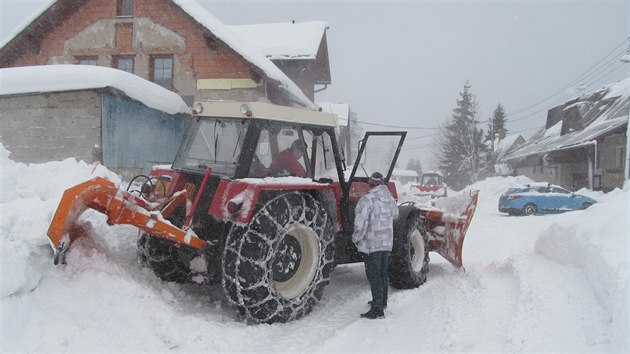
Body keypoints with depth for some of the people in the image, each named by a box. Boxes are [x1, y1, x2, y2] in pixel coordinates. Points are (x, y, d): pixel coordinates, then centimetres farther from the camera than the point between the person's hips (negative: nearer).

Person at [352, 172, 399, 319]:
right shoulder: (390, 199, 5)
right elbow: (395, 214, 23)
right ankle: (382, 301, 34)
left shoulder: (367, 200, -18)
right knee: (383, 273, 20)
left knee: (374, 276, -3)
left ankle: (377, 309, -3)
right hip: (387, 243, 7)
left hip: (371, 244, -7)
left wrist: (356, 239, -9)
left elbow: (360, 223, -23)